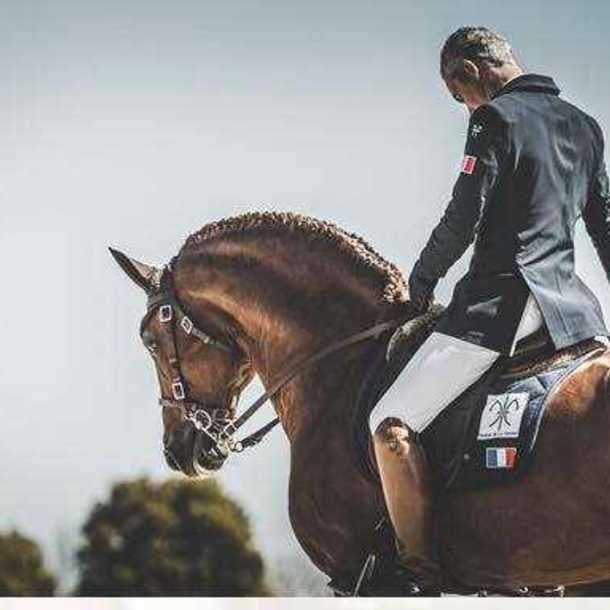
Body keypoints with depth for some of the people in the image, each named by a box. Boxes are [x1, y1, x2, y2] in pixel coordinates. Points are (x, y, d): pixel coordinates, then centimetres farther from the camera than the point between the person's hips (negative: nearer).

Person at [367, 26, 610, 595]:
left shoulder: (495, 120, -5)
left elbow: (463, 220, -9)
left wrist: (421, 281, 7)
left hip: (500, 296, -8)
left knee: (391, 425, -8)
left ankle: (421, 577, -14)